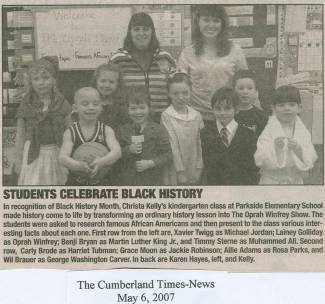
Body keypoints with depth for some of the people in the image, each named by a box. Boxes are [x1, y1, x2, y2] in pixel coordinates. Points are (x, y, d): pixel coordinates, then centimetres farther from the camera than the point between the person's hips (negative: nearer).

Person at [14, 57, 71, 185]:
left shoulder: (62, 104, -2)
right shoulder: (25, 106, -2)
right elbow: (20, 135, 3)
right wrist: (18, 160, 3)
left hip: (56, 154, 1)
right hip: (33, 155, 0)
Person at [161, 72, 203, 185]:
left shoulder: (196, 115, 3)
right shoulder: (166, 116, -9)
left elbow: (199, 143, 4)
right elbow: (172, 145, -11)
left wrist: (199, 168, -1)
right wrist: (180, 171, -13)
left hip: (193, 171, 3)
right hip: (175, 171, -3)